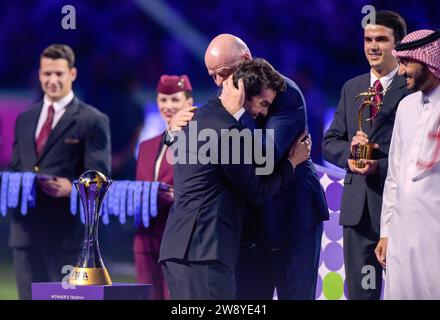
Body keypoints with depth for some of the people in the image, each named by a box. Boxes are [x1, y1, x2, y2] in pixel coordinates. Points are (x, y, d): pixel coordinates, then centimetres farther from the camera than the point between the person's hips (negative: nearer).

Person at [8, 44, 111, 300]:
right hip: (26, 227, 6)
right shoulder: (25, 119, 18)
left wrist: (72, 188, -25)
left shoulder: (93, 121, -2)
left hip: (67, 228, -6)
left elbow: (99, 177, -7)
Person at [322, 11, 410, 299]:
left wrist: (381, 167, -20)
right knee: (360, 292, 8)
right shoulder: (352, 89, 14)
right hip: (358, 208, 5)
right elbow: (330, 143, 15)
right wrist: (349, 151, -8)